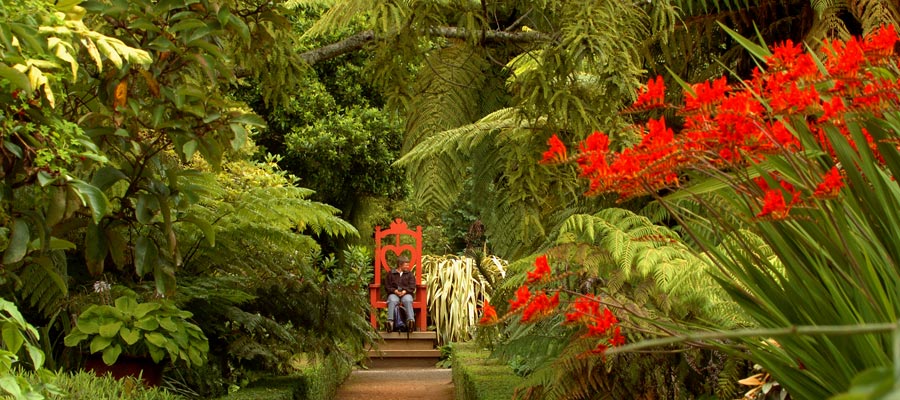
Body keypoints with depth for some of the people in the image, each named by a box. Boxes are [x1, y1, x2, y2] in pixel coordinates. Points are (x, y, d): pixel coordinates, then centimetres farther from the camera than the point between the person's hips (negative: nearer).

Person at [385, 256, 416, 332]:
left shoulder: (410, 274, 19)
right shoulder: (391, 274, 16)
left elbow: (412, 286, 7)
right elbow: (387, 286, 8)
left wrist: (404, 291, -12)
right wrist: (395, 291, -11)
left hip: (406, 293, 1)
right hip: (394, 293, -1)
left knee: (408, 301, -36)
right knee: (392, 301, -36)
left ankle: (411, 320, -56)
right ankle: (390, 321, -54)